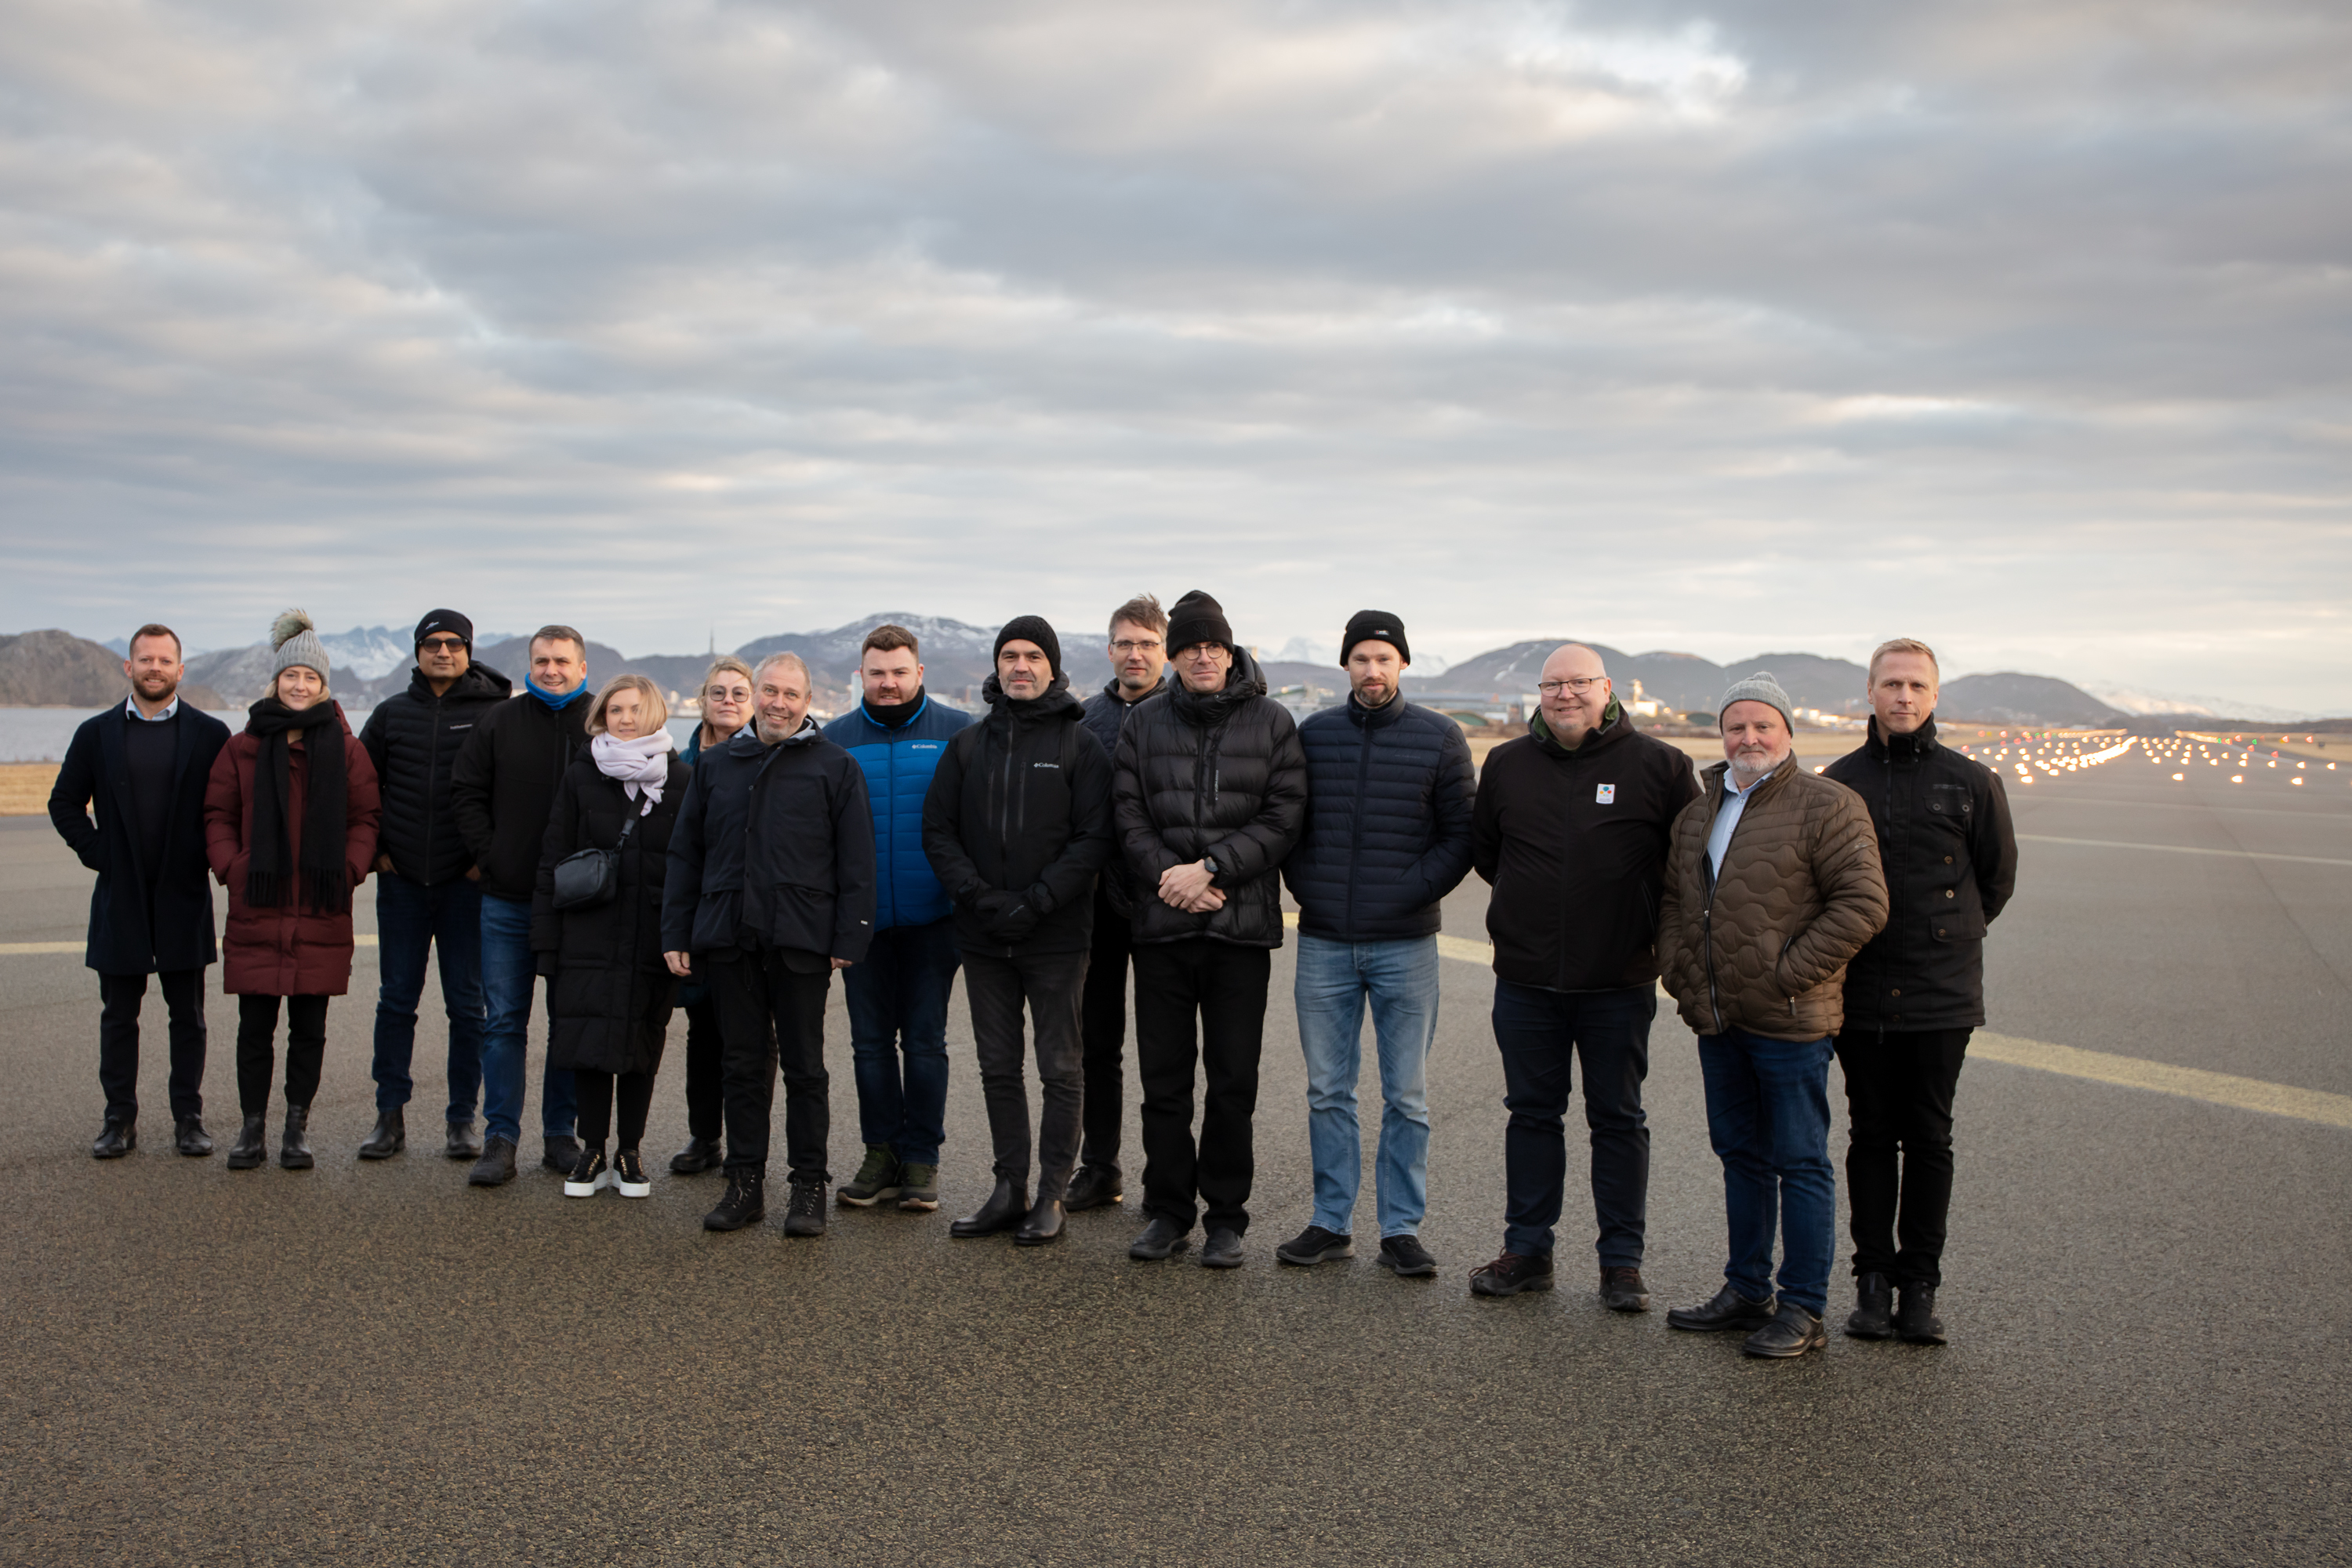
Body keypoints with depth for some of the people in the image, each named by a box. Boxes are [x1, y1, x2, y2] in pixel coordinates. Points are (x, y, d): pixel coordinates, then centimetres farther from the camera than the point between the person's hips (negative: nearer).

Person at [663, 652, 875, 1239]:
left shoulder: (834, 767, 3)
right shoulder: (716, 765, 14)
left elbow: (856, 860, 0)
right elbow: (685, 854, 16)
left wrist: (849, 937, -7)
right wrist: (677, 934, 9)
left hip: (800, 941, -3)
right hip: (729, 940, 3)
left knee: (804, 1067, 3)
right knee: (743, 1064, 9)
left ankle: (809, 1187, 12)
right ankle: (745, 1182, 18)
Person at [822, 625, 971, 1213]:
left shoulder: (956, 731, 0)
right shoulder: (836, 738, 6)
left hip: (931, 917, -2)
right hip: (861, 917, 2)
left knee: (926, 1041, 4)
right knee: (871, 1042, 8)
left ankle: (922, 1158, 13)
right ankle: (882, 1154, 18)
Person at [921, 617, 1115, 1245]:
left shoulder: (1080, 745, -1)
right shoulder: (967, 746, 10)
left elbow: (1093, 839, -8)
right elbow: (938, 830, 5)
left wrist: (1036, 902, -16)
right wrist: (982, 897, -9)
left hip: (1057, 939, -4)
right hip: (984, 938, 4)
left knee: (1061, 1069, 2)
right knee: (998, 1068, 10)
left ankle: (1051, 1195, 10)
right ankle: (1010, 1189, 19)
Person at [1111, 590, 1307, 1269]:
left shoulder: (1271, 722, 3)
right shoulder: (1145, 722, 8)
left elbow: (1283, 817, -5)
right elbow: (1128, 814, 3)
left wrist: (1211, 867, -14)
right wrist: (1168, 875, -13)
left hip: (1241, 929, -2)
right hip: (1160, 926, 2)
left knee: (1233, 1082, 4)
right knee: (1163, 1079, 7)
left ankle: (1225, 1218, 16)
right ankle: (1168, 1211, 19)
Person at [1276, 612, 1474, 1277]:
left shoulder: (1439, 738, 1)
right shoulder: (1313, 734, 7)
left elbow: (1460, 836, 1)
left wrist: (1410, 892, -9)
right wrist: (1305, 884, -2)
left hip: (1405, 944, -2)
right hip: (1324, 943, 2)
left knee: (1406, 1097, 4)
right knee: (1328, 1092, 8)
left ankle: (1402, 1228, 13)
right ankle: (1331, 1222, 18)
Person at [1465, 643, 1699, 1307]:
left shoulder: (1658, 765, -3)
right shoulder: (1506, 764, 5)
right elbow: (1485, 852, 18)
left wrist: (1654, 922, 3)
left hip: (1620, 983, -2)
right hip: (1526, 979, 3)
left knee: (1618, 1120, 7)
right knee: (1532, 1113, 11)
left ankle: (1622, 1262, 15)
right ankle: (1527, 1250, 20)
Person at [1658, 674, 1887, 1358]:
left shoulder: (1827, 805, -8)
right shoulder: (1698, 810, 14)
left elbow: (1863, 903, -14)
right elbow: (1673, 897, 23)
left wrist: (1792, 972, -16)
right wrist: (1678, 969, 9)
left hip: (1789, 1020, -7)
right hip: (1717, 1018, 7)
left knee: (1800, 1163, 0)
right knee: (1740, 1155, 16)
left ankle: (1803, 1310, 9)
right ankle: (1746, 1291, 27)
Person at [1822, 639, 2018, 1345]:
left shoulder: (1971, 782, 1)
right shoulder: (1837, 782, 3)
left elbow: (1998, 877, 11)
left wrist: (1951, 938, 11)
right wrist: (1847, 946, 5)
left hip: (1942, 995, -1)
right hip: (1860, 994, 1)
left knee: (1929, 1139, 5)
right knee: (1872, 1136, 7)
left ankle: (1921, 1285, 13)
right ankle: (1873, 1280, 15)